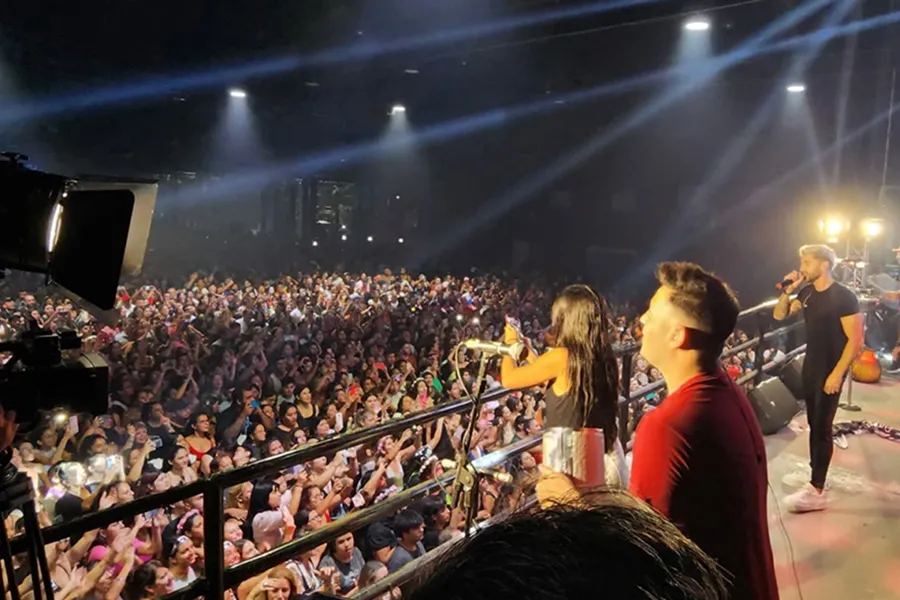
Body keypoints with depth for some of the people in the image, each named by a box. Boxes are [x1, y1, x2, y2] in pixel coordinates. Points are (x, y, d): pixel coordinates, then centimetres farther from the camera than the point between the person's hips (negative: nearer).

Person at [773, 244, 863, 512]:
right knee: (813, 424, 14)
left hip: (830, 371, -7)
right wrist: (788, 290, -5)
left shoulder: (844, 297, -16)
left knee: (822, 428, -6)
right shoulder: (807, 292, 4)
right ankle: (816, 472, 26)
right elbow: (779, 315, 11)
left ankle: (817, 492, -2)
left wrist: (837, 373, -20)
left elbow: (855, 340, -17)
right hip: (810, 367, 7)